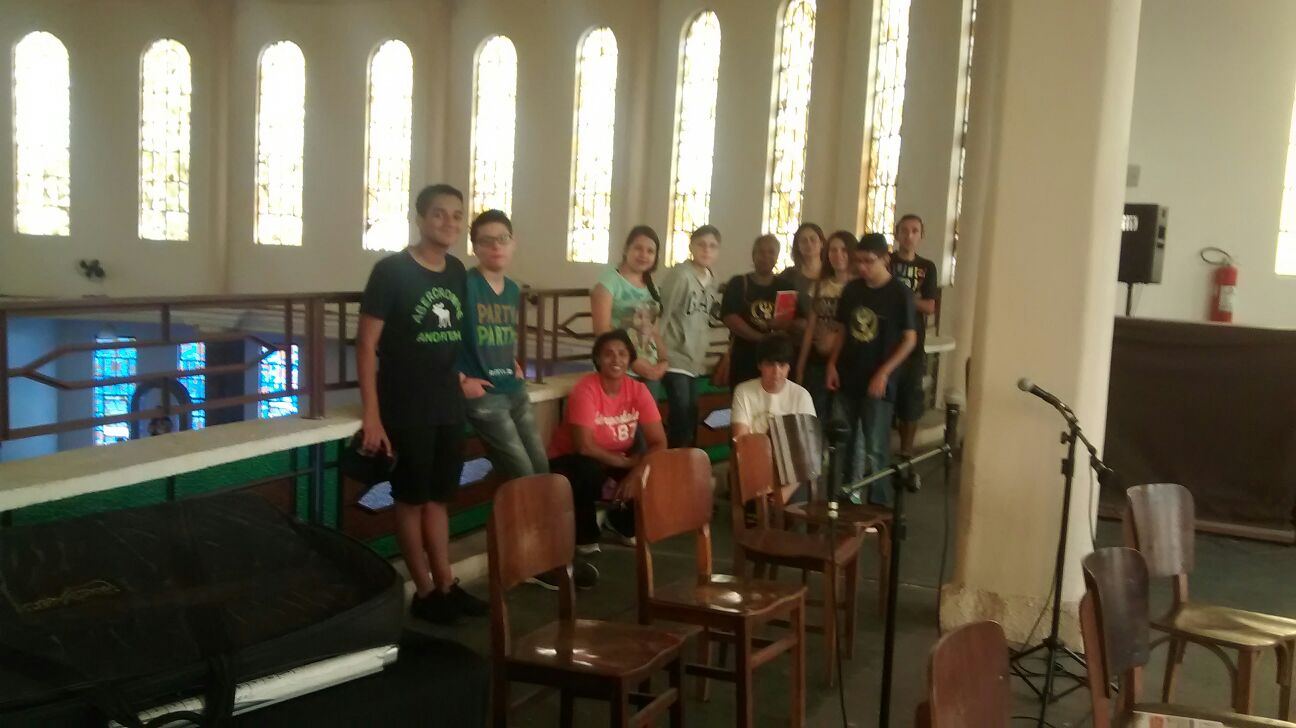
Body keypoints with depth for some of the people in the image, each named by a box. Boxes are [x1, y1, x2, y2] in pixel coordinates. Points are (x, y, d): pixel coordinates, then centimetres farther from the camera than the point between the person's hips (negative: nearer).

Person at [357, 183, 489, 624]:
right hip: (405, 410, -6)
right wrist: (371, 416, -17)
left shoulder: (457, 272, 6)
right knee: (412, 499, 6)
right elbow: (366, 344, -13)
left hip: (449, 407, 6)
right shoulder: (391, 270, -12)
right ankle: (424, 591, 17)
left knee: (438, 498, 15)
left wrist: (459, 377, 9)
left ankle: (446, 585, 24)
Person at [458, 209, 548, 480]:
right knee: (523, 476, -7)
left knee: (542, 469, 11)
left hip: (516, 391, 8)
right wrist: (461, 380, -17)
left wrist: (514, 364, 13)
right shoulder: (464, 285, -14)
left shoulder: (513, 290, 11)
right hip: (483, 396, -8)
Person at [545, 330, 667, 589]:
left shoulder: (638, 389, -10)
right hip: (571, 460, -5)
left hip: (617, 460, 5)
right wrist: (626, 463, -24)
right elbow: (584, 446, -31)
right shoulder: (585, 389, -24)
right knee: (590, 471, -38)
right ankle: (585, 539, -12)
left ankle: (622, 524, 11)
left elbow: (658, 442, -15)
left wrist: (636, 473, -30)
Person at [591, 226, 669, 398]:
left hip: (649, 372, 7)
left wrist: (664, 360, 1)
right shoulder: (609, 281, -6)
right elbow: (602, 329, -13)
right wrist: (634, 362, -16)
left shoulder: (651, 286, 15)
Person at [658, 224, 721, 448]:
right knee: (682, 419, -11)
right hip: (675, 358, -7)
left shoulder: (711, 280, 9)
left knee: (691, 420, 10)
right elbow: (662, 314, -13)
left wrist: (703, 355, 15)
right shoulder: (680, 275, -15)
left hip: (694, 360, 7)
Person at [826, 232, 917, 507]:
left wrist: (884, 373, -15)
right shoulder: (851, 289, 5)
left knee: (875, 450, -4)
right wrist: (832, 364, 2)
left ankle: (878, 505, 6)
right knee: (848, 444, 14)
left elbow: (909, 339, -8)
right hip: (848, 379, 5)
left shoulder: (899, 293, -9)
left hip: (877, 382, -5)